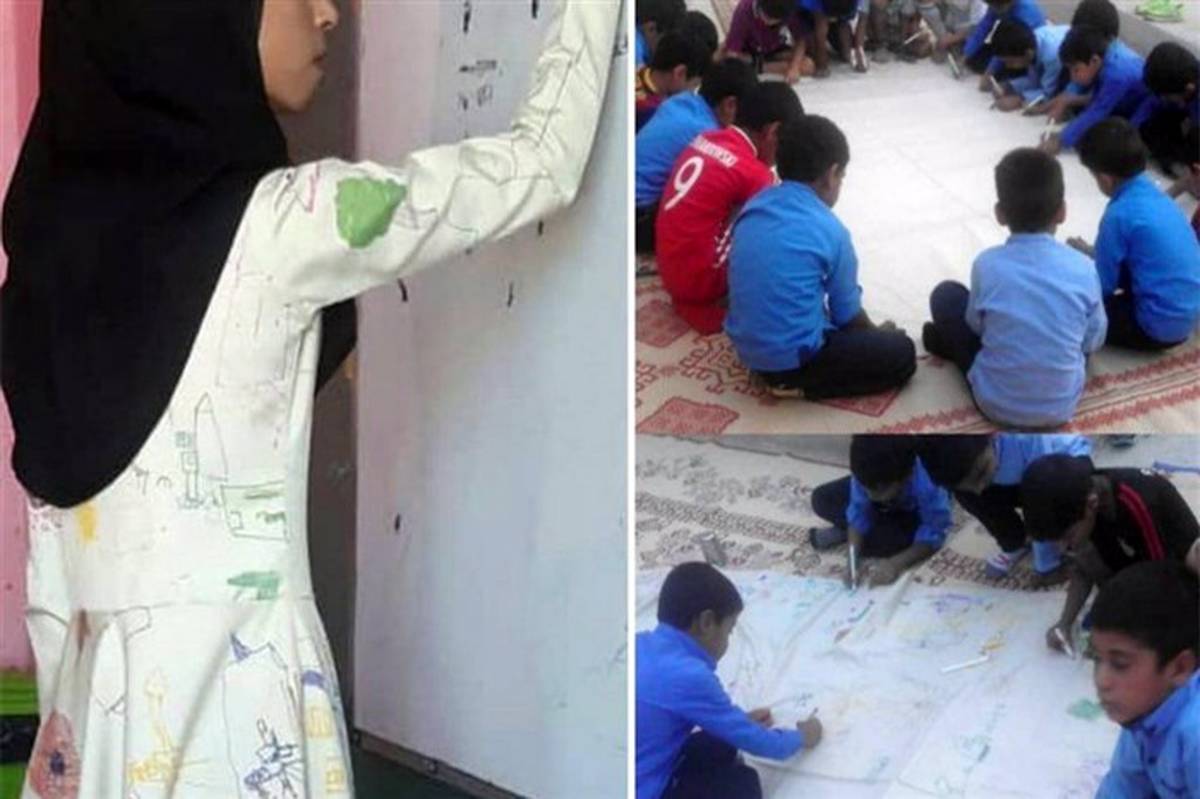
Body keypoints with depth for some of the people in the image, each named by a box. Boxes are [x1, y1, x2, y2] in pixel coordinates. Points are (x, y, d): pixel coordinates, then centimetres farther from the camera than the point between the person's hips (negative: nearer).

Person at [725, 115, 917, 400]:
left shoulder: (753, 207, 4)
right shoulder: (830, 231, -14)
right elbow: (848, 313, -2)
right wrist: (876, 333, 22)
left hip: (747, 349, 8)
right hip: (793, 357, -8)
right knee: (901, 353, 4)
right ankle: (799, 384, -4)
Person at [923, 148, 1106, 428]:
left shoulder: (987, 264, -14)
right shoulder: (1082, 269, -12)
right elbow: (1093, 341, 2)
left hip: (996, 403, -1)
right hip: (1062, 407, 1)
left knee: (946, 294, 15)